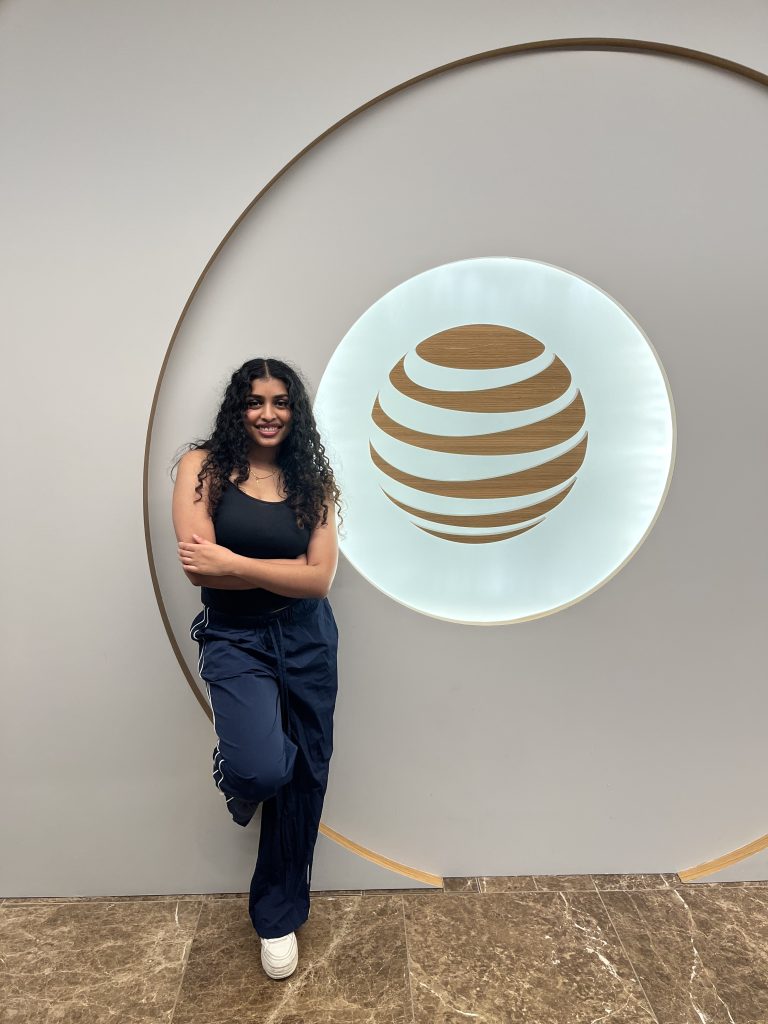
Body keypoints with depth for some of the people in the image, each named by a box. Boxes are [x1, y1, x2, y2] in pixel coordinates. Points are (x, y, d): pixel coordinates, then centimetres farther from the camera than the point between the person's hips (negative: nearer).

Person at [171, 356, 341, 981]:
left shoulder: (314, 479, 0)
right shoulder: (203, 466, -5)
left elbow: (320, 580, -9)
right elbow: (199, 569, -15)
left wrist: (235, 563, -17)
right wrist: (288, 568, -12)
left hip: (307, 641, 3)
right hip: (235, 640, -2)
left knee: (303, 778, 11)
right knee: (263, 769, -23)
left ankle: (279, 915, 39)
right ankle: (239, 781, 20)